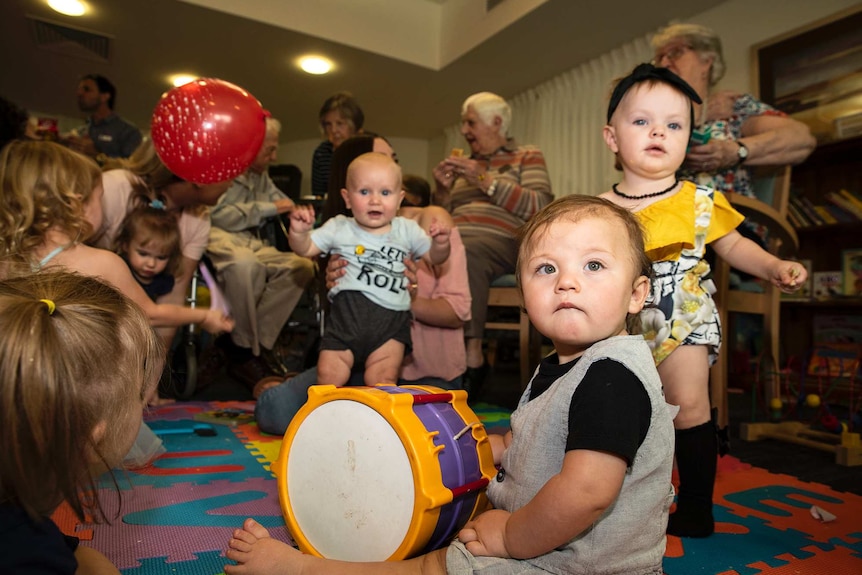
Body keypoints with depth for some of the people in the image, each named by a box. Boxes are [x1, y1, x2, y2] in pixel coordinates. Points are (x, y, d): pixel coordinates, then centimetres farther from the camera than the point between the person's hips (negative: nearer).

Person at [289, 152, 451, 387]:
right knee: (328, 375, -1)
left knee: (382, 381, -9)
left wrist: (440, 244, -9)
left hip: (391, 318, 0)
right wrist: (298, 231, -11)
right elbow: (305, 248, 10)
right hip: (345, 316, 1)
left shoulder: (407, 230, 8)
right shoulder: (340, 228, 7)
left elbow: (433, 257, 13)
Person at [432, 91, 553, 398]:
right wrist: (442, 190, 8)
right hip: (456, 240, 4)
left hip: (501, 241, -4)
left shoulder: (528, 157, 15)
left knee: (466, 252, -39)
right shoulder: (466, 165, 30)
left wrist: (485, 181, -6)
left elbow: (539, 208, -3)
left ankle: (473, 356, -32)